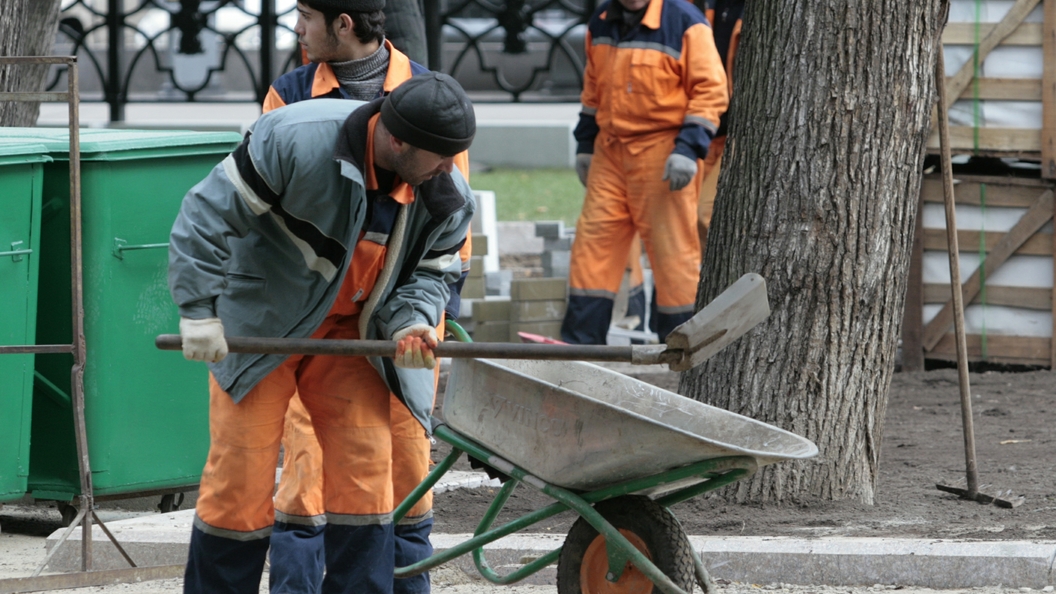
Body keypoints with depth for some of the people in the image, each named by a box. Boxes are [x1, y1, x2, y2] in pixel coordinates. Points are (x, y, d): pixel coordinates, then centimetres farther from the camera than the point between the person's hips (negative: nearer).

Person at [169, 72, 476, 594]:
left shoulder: (447, 196, -12)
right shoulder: (296, 139, -29)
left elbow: (433, 271, 4)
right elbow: (209, 213, -23)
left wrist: (411, 320, -18)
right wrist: (199, 310, -24)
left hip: (349, 334, 4)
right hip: (259, 326, -4)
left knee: (365, 471, -3)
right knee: (240, 473, -3)